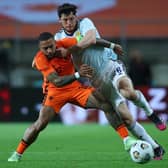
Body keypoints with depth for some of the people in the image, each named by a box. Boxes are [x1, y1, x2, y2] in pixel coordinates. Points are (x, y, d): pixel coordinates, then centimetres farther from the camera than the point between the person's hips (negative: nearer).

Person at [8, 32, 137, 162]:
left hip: (76, 87, 4)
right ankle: (17, 154, 2)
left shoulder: (63, 45, -16)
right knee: (40, 124, -17)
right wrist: (77, 74, -45)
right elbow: (56, 81, -33)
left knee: (107, 105, -11)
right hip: (56, 91, -3)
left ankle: (126, 140, -6)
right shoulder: (40, 59, -24)